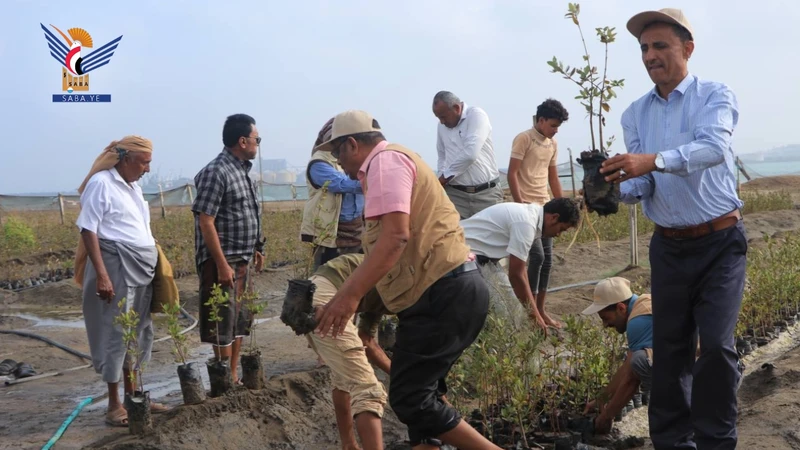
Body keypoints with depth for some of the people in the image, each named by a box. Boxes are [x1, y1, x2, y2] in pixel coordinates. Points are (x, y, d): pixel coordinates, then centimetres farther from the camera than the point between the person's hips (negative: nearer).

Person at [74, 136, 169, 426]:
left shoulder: (133, 186, 14)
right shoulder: (101, 183, -11)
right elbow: (88, 230, -15)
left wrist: (156, 266, 19)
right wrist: (102, 275, -22)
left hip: (140, 268, 9)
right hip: (116, 267, -9)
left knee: (138, 332, 13)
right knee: (115, 332, -2)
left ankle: (132, 395, 25)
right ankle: (114, 405, 7)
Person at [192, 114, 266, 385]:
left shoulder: (242, 170, 12)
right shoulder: (216, 172, -16)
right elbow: (206, 222, -20)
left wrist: (255, 249, 19)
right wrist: (222, 265, -22)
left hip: (242, 261, 9)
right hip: (223, 262, -9)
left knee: (240, 321, 15)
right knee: (223, 324, -1)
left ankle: (234, 377, 25)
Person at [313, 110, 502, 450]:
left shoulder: (385, 160, -7)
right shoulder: (394, 161, 26)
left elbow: (396, 236, -21)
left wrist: (350, 295, -25)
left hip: (442, 294, -11)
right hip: (454, 289, 11)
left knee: (409, 396, -7)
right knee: (420, 392, 15)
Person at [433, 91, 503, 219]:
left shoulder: (476, 115, -9)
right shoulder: (442, 126, 10)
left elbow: (470, 154, -20)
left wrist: (446, 175, -7)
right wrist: (442, 177, 3)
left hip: (486, 193, -4)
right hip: (455, 194, 4)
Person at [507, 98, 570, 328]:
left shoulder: (552, 144, 12)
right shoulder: (523, 139, -9)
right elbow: (512, 174, -13)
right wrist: (520, 206, -18)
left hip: (545, 206, 7)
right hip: (527, 206, -7)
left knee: (547, 259, 6)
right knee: (537, 256, -12)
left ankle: (540, 309, 16)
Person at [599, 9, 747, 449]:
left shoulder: (715, 95, -7)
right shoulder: (635, 113, 5)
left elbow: (714, 147, -28)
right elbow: (641, 184, -2)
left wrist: (654, 159, -44)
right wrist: (613, 189, -25)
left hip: (720, 242, -4)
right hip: (668, 246, 4)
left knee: (716, 344, -10)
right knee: (668, 348, 9)